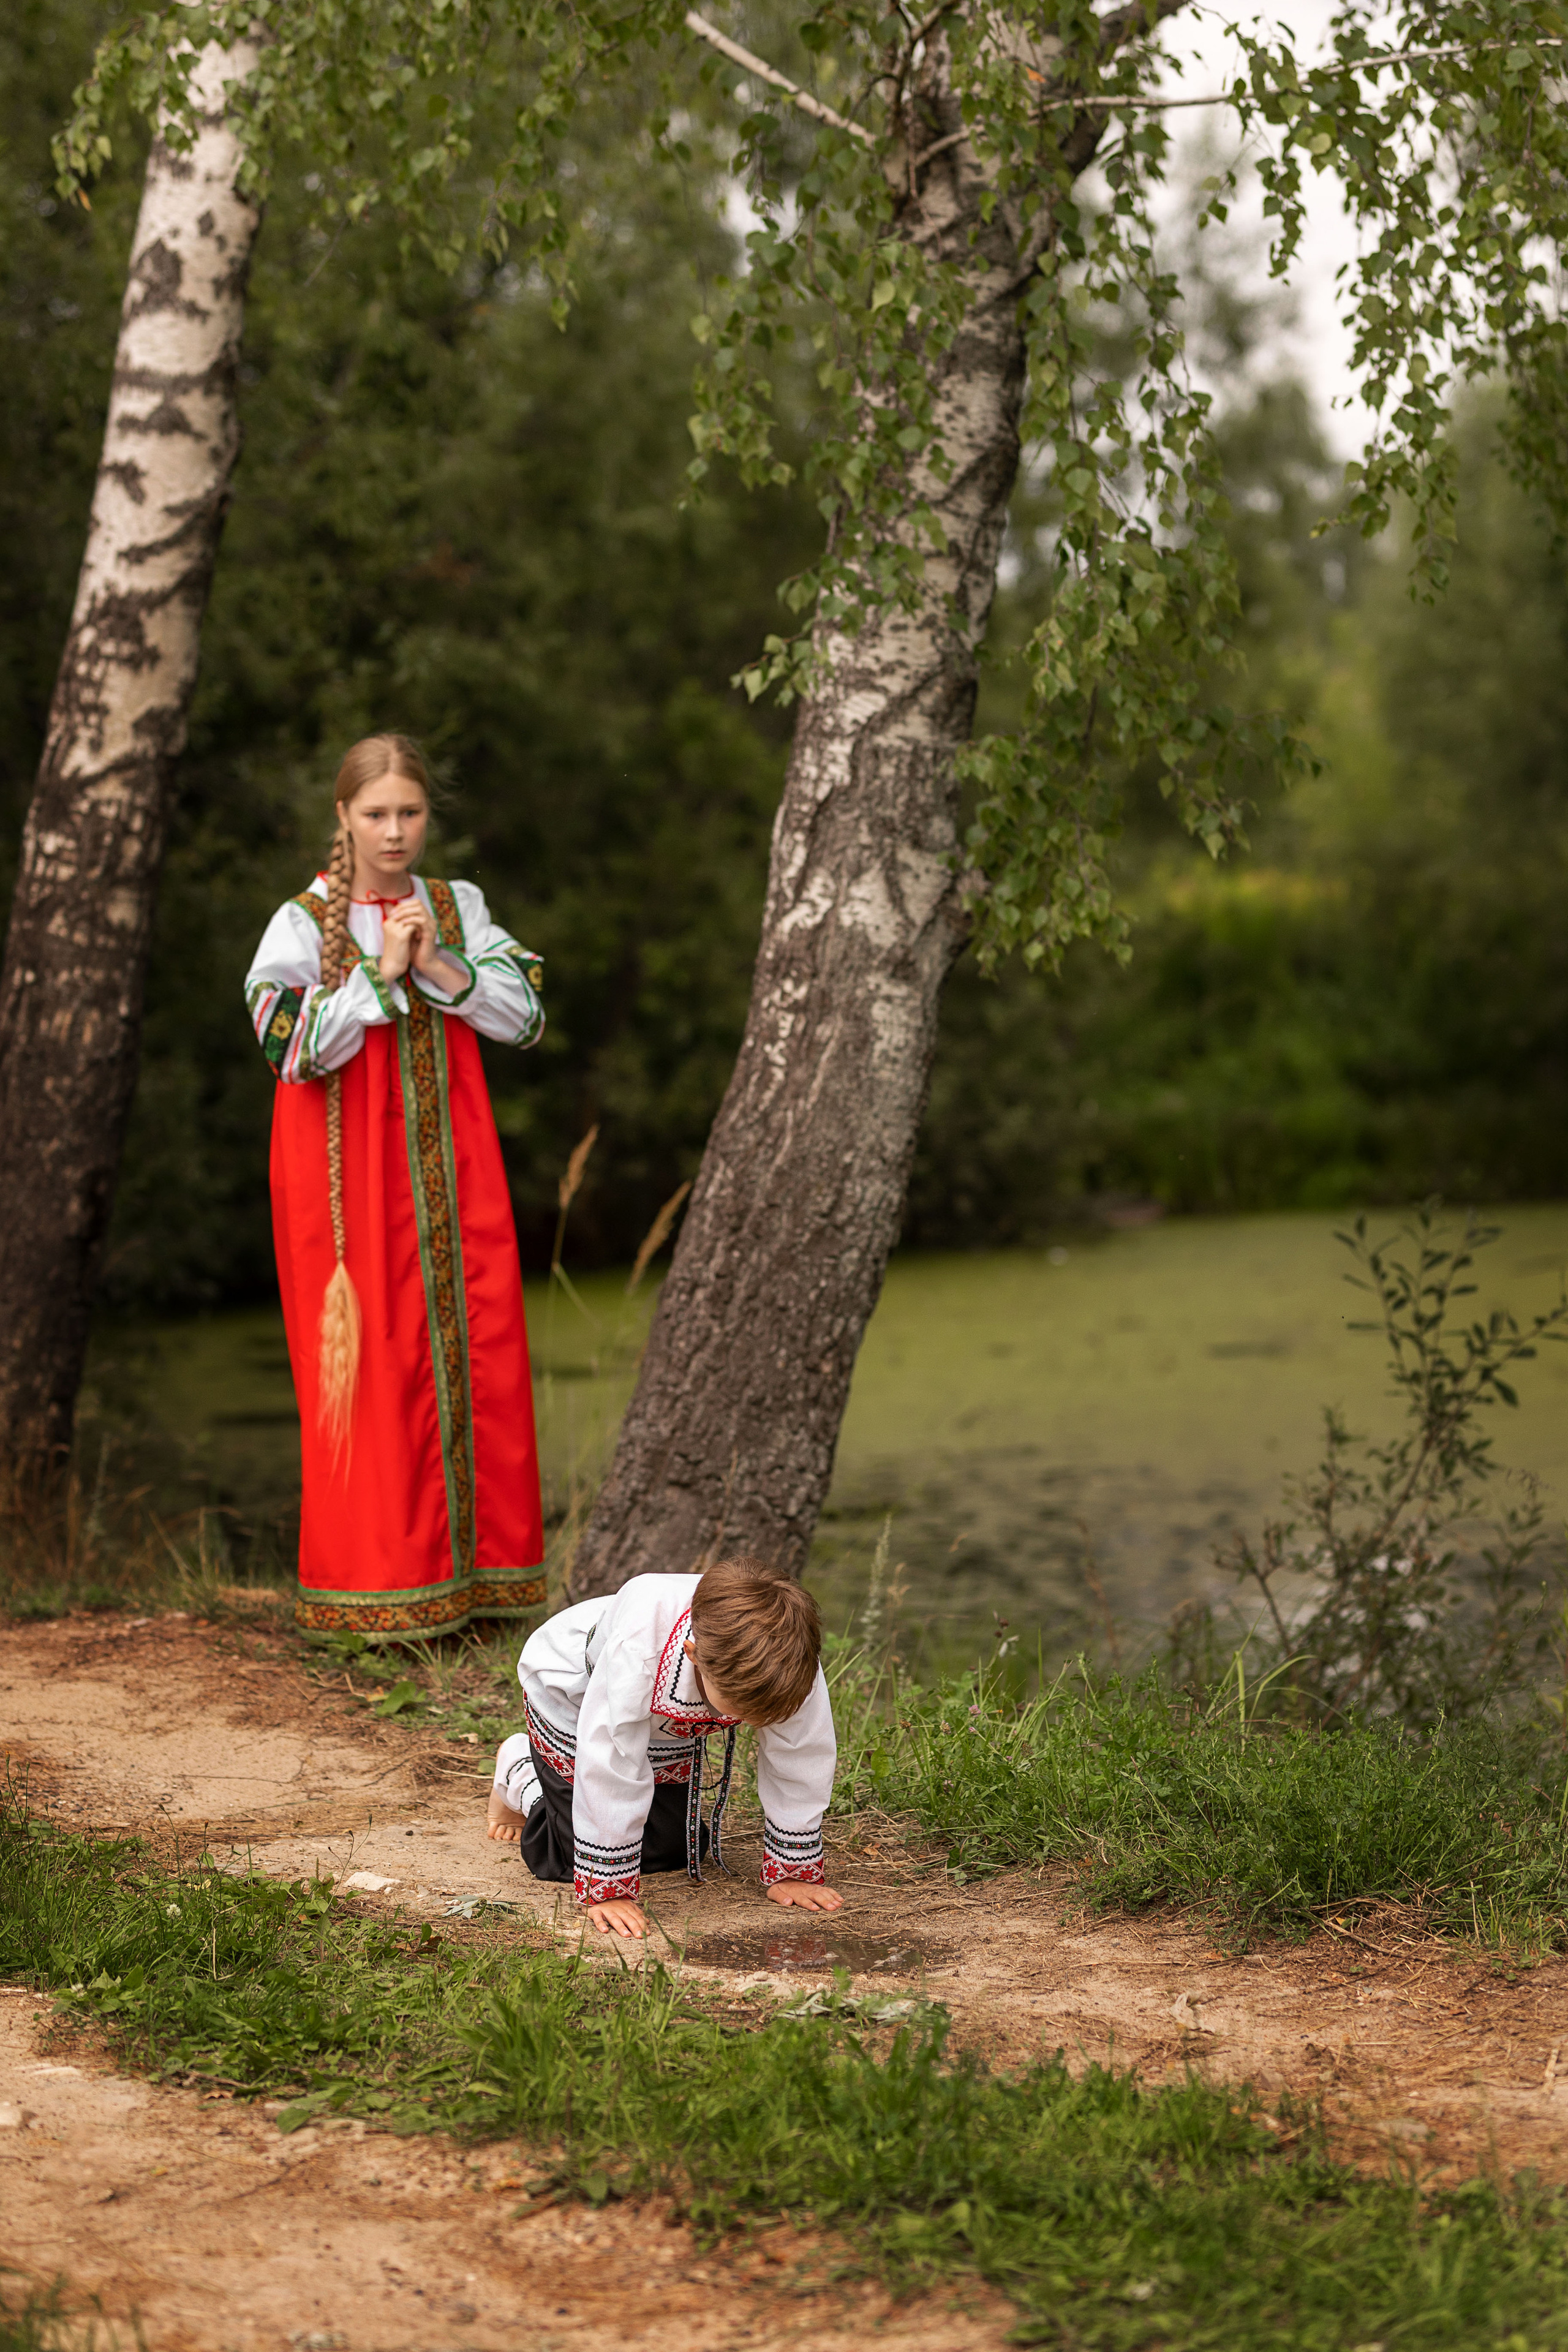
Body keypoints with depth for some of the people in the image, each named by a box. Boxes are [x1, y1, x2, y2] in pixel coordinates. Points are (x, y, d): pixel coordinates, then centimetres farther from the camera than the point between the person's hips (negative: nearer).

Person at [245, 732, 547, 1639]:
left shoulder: (460, 909, 10)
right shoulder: (305, 922, -2)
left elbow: (525, 1015, 3)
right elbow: (297, 1046, -12)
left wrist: (438, 968, -10)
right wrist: (382, 972, -15)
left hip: (453, 1167, 4)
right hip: (352, 1176, -4)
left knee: (474, 1346, 1)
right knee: (372, 1359, -5)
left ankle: (474, 1567, 10)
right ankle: (377, 1583, 2)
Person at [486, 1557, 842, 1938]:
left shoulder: (793, 1663, -38)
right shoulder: (638, 1647, -49)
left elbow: (800, 1765, -24)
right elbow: (610, 1768, -42)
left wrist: (791, 1870, -16)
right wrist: (608, 1891, -37)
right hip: (572, 1698, -4)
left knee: (674, 1851, 2)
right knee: (566, 1857, -6)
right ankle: (519, 1769, 24)